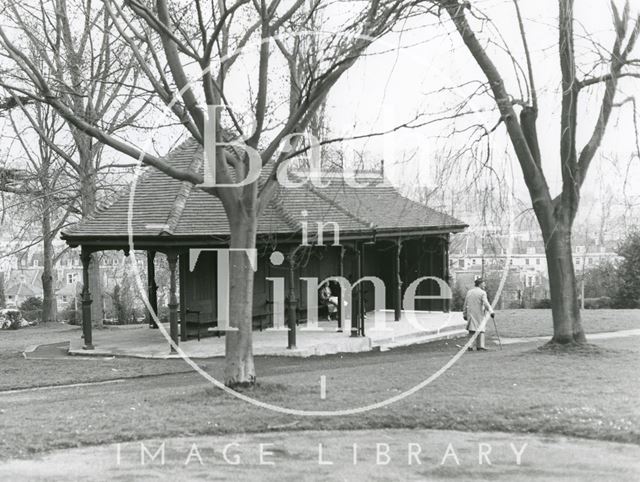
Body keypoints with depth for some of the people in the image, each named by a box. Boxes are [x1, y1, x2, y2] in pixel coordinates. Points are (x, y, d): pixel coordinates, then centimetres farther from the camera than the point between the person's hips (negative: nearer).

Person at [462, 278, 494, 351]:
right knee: (480, 330, 4)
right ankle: (480, 346, 1)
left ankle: (470, 346, -3)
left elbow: (465, 304, 13)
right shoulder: (482, 293, -6)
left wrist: (464, 314, 19)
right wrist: (491, 312, -20)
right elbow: (486, 303, -17)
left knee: (471, 330, 5)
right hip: (479, 314, -4)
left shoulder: (469, 292, 11)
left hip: (470, 314, 4)